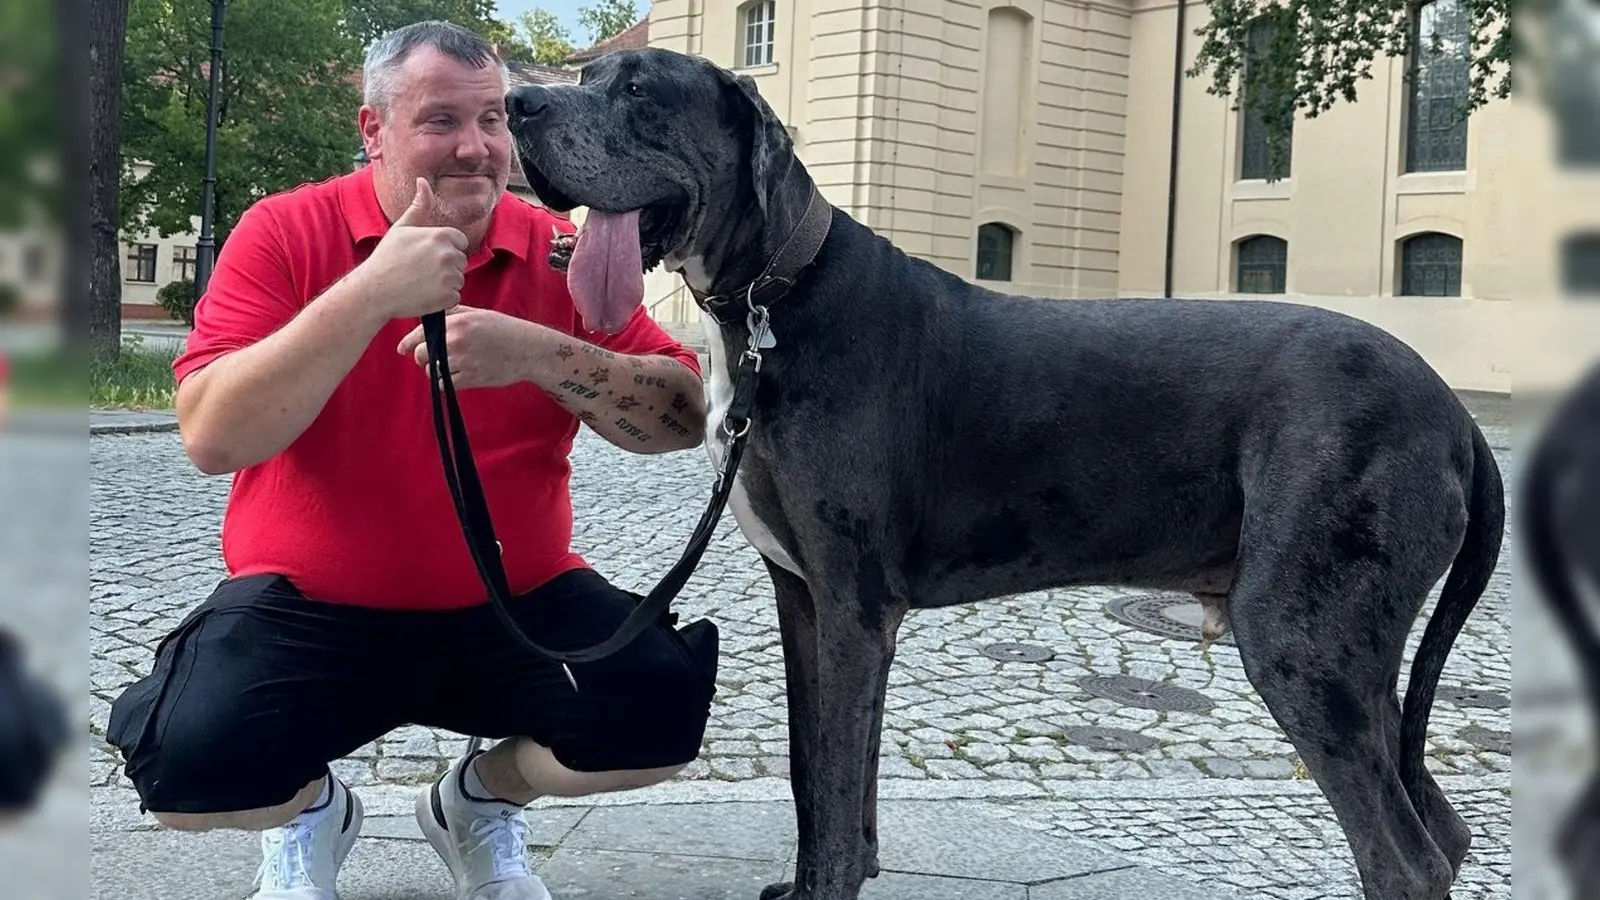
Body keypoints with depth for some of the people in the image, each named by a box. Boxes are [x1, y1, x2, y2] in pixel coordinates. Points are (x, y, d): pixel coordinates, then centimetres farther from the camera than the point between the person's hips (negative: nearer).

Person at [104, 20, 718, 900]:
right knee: (182, 767, -27)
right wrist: (370, 293, -29)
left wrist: (539, 353, -26)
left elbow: (688, 417, -9)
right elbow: (211, 439, -20)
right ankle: (308, 813, 13)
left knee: (665, 709, -22)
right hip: (308, 607, -2)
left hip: (512, 606, 2)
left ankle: (478, 801, 12)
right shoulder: (284, 232, -8)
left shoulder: (559, 251, -2)